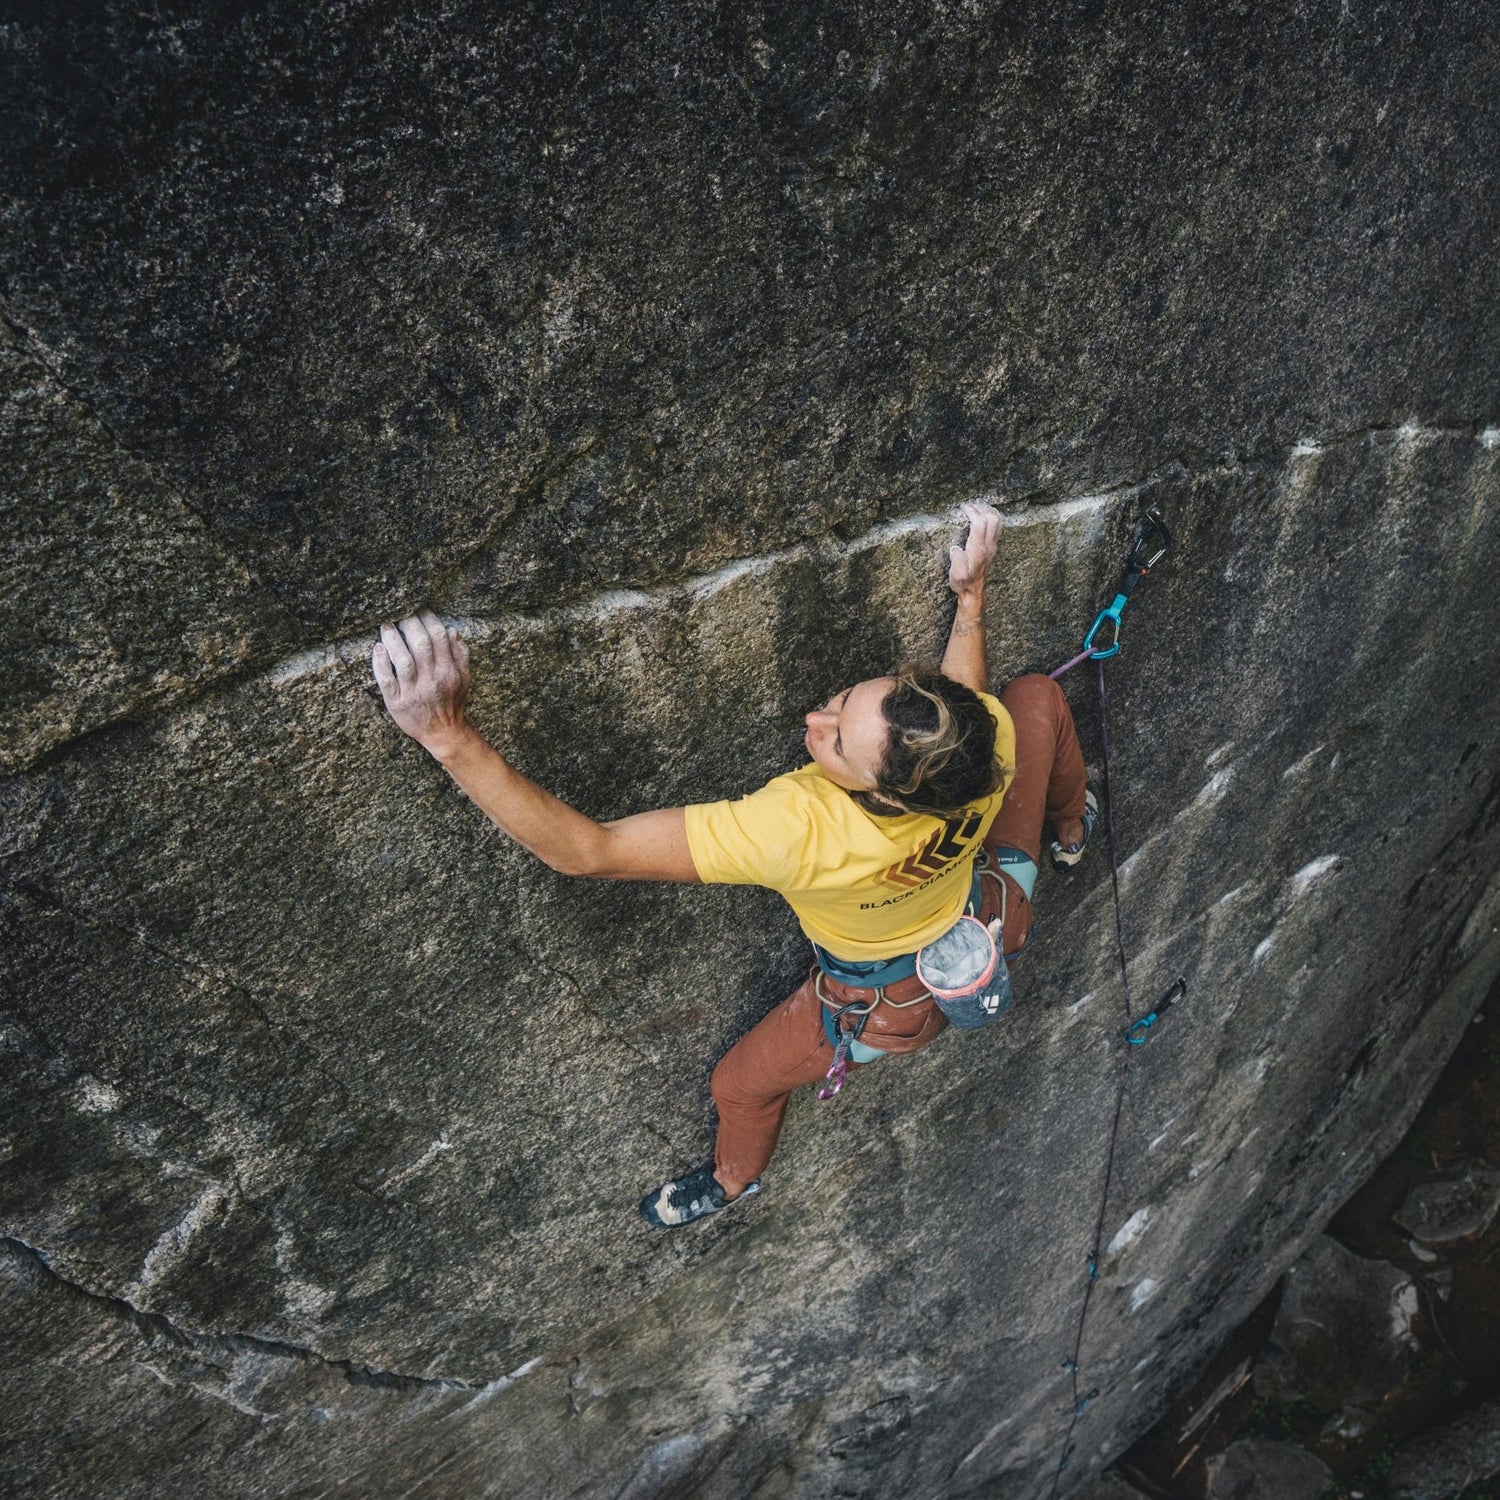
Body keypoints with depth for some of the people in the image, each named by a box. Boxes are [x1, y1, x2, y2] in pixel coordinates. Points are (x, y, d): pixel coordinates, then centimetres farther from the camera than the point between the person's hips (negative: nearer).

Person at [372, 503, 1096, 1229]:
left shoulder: (800, 832, -51)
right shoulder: (993, 736, -36)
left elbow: (586, 851, -50)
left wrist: (448, 735, -54)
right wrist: (971, 594, -10)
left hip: (893, 1003, -3)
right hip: (991, 918, 4)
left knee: (740, 1083, 24)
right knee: (1037, 693, 16)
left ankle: (734, 1175, 61)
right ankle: (1071, 829, 50)